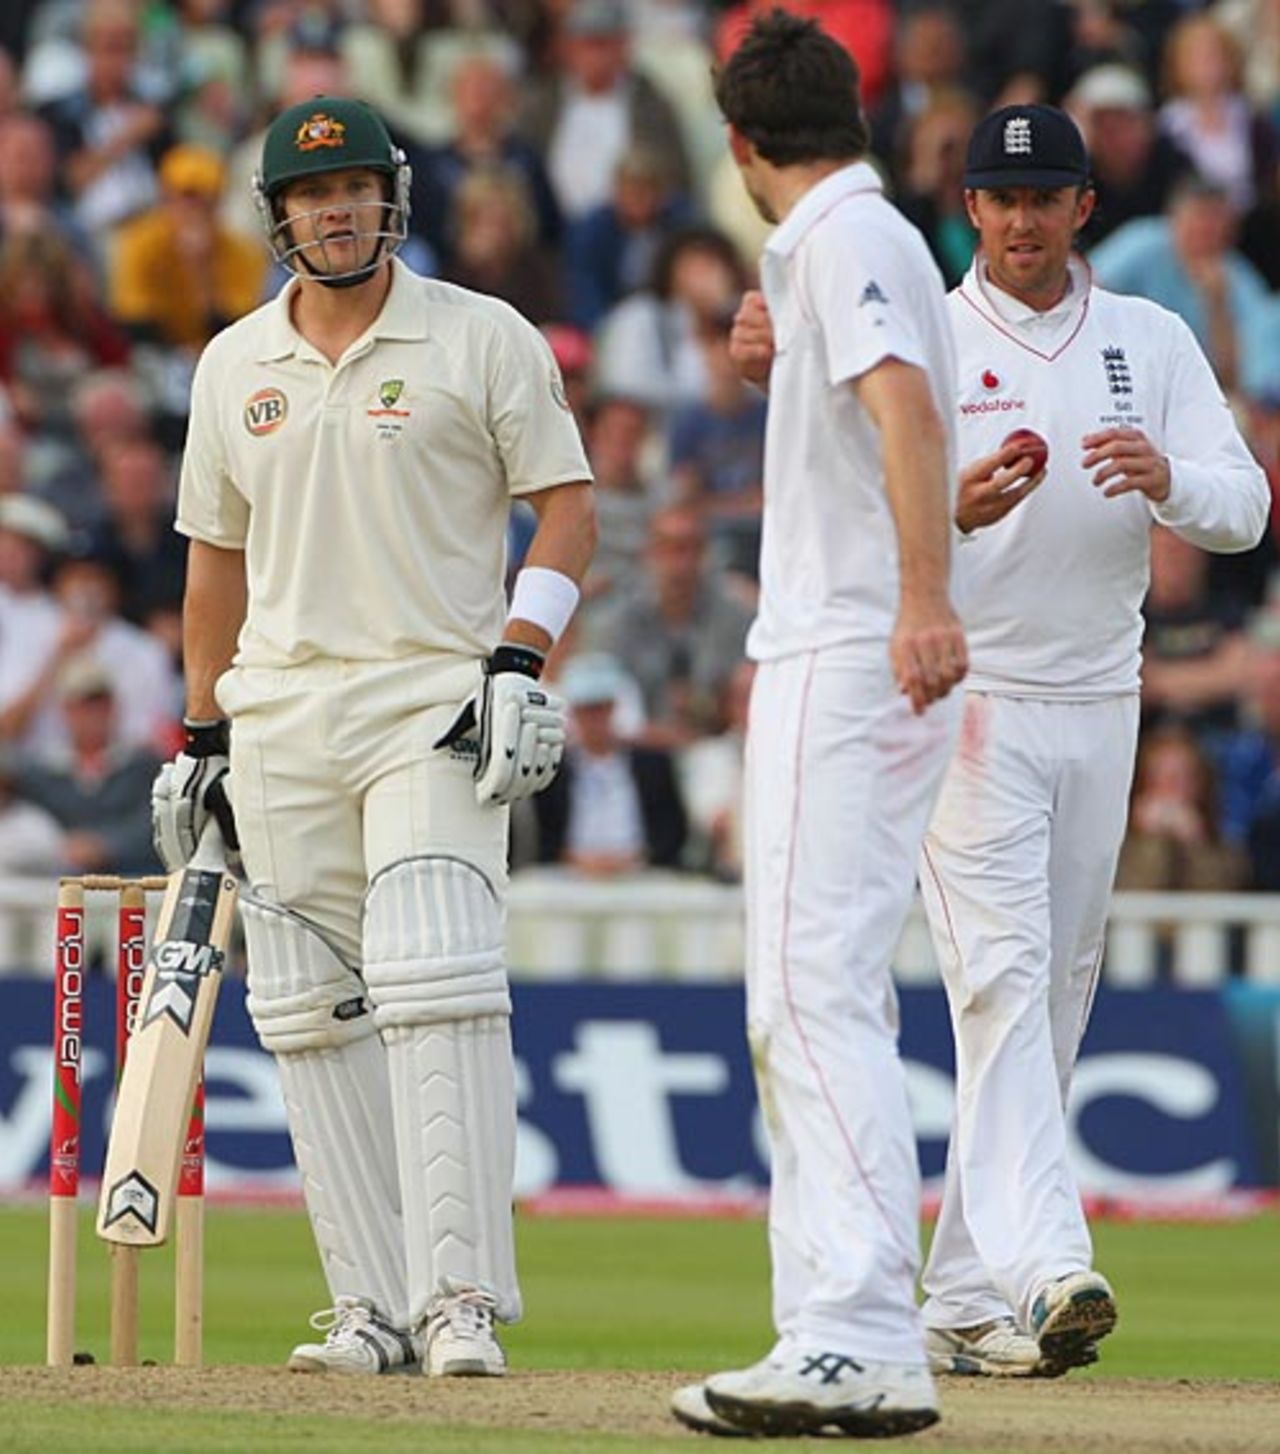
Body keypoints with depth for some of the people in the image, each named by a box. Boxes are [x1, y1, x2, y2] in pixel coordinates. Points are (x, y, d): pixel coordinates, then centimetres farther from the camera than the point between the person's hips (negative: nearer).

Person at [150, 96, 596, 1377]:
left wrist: (519, 660, -14)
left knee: (436, 986, -18)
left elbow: (567, 508, -1)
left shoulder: (484, 340, 1)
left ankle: (462, 1301, -21)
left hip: (436, 703, -5)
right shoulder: (234, 366, 13)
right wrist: (200, 736, 17)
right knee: (309, 1017, 3)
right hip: (281, 716, 5)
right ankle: (376, 1308, 7)